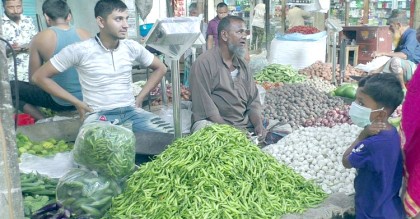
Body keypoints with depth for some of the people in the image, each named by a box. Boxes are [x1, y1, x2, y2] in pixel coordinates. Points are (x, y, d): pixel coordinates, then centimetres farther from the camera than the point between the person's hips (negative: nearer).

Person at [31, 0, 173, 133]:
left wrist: (140, 98, 9)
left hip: (131, 111, 4)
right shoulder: (79, 50, -8)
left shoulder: (132, 47, 3)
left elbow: (160, 68, 20)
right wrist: (78, 103, -4)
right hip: (99, 115, -4)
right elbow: (39, 77, -2)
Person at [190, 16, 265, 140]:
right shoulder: (204, 63, -8)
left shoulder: (242, 65, 16)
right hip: (212, 124, -5)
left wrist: (258, 124, -6)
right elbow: (205, 106, -14)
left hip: (244, 125, 6)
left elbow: (253, 101, 13)